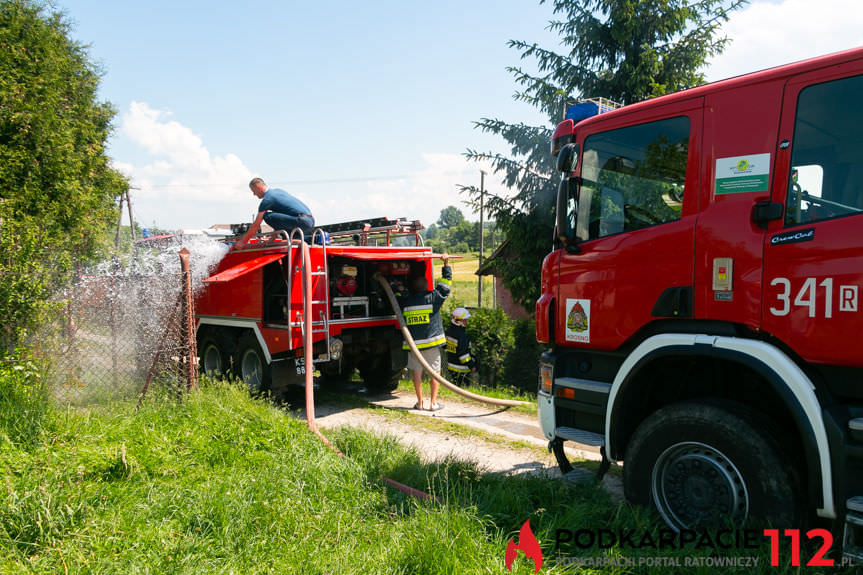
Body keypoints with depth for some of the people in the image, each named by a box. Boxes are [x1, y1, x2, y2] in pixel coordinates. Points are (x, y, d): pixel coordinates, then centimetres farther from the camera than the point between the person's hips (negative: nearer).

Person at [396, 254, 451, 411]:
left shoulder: (405, 301, 1)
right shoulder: (433, 298, -6)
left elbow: (395, 296, 22)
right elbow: (445, 283, 3)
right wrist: (446, 263, 12)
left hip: (413, 343, 3)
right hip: (431, 342, -2)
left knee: (416, 372, 10)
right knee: (435, 372, 7)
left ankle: (419, 402, 14)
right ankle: (433, 402, 8)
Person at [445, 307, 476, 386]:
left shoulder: (449, 330, 5)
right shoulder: (461, 335, -22)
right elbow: (463, 353, -23)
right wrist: (472, 366, -14)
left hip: (451, 365, 9)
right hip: (461, 369, -9)